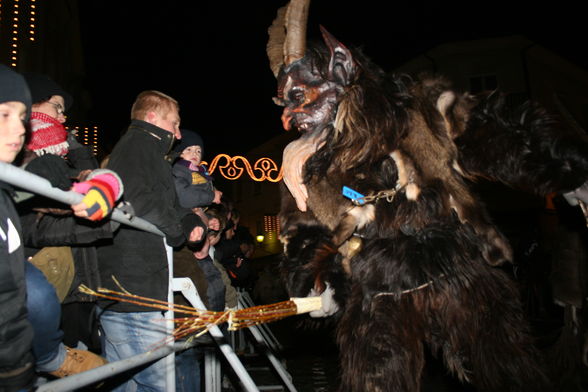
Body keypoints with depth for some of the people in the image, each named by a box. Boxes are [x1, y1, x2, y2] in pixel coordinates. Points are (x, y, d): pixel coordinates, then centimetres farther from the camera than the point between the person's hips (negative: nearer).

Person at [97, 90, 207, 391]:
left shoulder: (129, 146, 26)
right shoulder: (140, 144, -6)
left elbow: (164, 208, 25)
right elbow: (138, 203, -25)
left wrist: (190, 220, 5)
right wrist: (181, 230, -10)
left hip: (114, 290, 11)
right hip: (136, 296, -11)